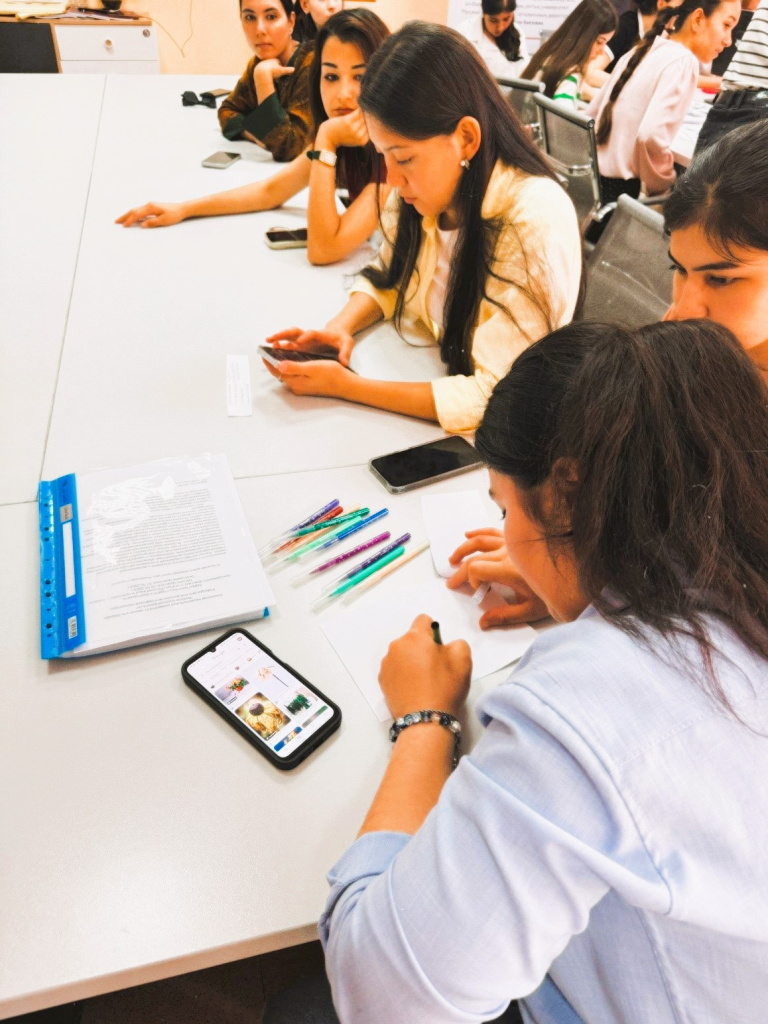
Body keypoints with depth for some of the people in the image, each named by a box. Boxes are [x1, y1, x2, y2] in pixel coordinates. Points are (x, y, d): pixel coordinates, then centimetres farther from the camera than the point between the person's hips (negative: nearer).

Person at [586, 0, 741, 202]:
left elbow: (592, 114, 20)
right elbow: (651, 136, -25)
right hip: (617, 189, -9)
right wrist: (662, 183, -9)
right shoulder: (683, 61, -11)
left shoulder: (640, 51, 15)